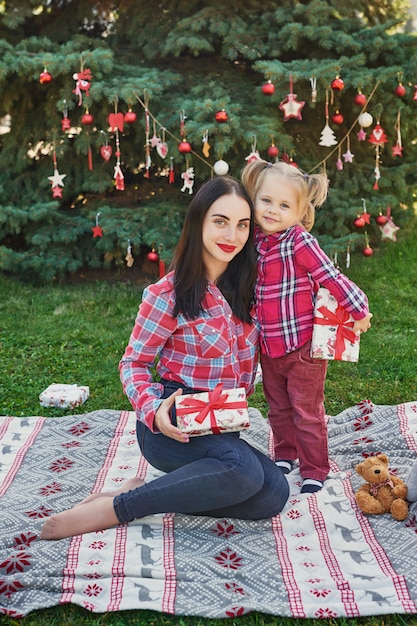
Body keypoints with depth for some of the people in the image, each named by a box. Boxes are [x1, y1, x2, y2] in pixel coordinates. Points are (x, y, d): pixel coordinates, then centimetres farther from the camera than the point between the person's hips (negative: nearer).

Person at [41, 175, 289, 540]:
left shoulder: (246, 285, 6)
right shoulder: (168, 294, -11)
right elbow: (134, 364, -6)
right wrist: (153, 411, -23)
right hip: (173, 426, -6)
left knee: (274, 494, -20)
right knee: (245, 470, -33)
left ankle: (150, 492, -8)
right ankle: (114, 509, -19)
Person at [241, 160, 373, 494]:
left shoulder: (300, 242, -19)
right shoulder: (255, 241, 1)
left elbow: (333, 279, -16)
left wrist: (359, 311, -12)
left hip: (302, 347, -6)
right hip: (269, 349, 6)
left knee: (307, 413, 6)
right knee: (279, 409, 22)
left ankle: (314, 471, 22)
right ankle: (285, 456, 42)